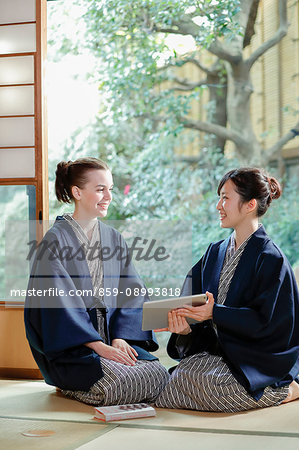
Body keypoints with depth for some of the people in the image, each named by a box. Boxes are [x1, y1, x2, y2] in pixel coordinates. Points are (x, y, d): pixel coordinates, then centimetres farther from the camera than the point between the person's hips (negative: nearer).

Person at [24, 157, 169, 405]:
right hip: (70, 345, -6)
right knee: (117, 381, -32)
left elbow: (132, 293, 8)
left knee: (159, 375, -19)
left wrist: (120, 338, -9)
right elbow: (59, 302, -13)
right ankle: (69, 385, 1)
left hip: (111, 336, 6)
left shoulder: (114, 239, 14)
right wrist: (98, 345, -21)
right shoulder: (56, 240, -5)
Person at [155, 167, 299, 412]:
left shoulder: (270, 258, -11)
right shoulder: (216, 252, 12)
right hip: (217, 349, 7)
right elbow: (195, 302, 8)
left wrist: (215, 312, -23)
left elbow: (266, 321, -16)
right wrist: (186, 327, -14)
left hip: (260, 361, -7)